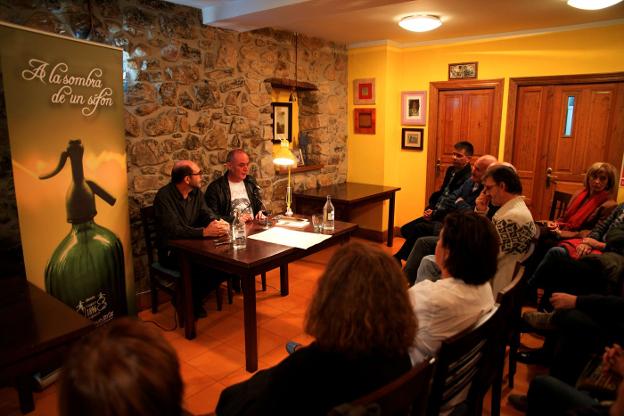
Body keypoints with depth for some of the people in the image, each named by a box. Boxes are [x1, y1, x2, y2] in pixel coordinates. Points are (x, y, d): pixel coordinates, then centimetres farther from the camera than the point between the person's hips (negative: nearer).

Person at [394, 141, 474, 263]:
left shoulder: (469, 179, -15)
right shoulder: (451, 170, 14)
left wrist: (435, 214, -15)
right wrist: (429, 209, 4)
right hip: (434, 215, 9)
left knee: (416, 230, -24)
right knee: (405, 229, -3)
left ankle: (397, 259, -10)